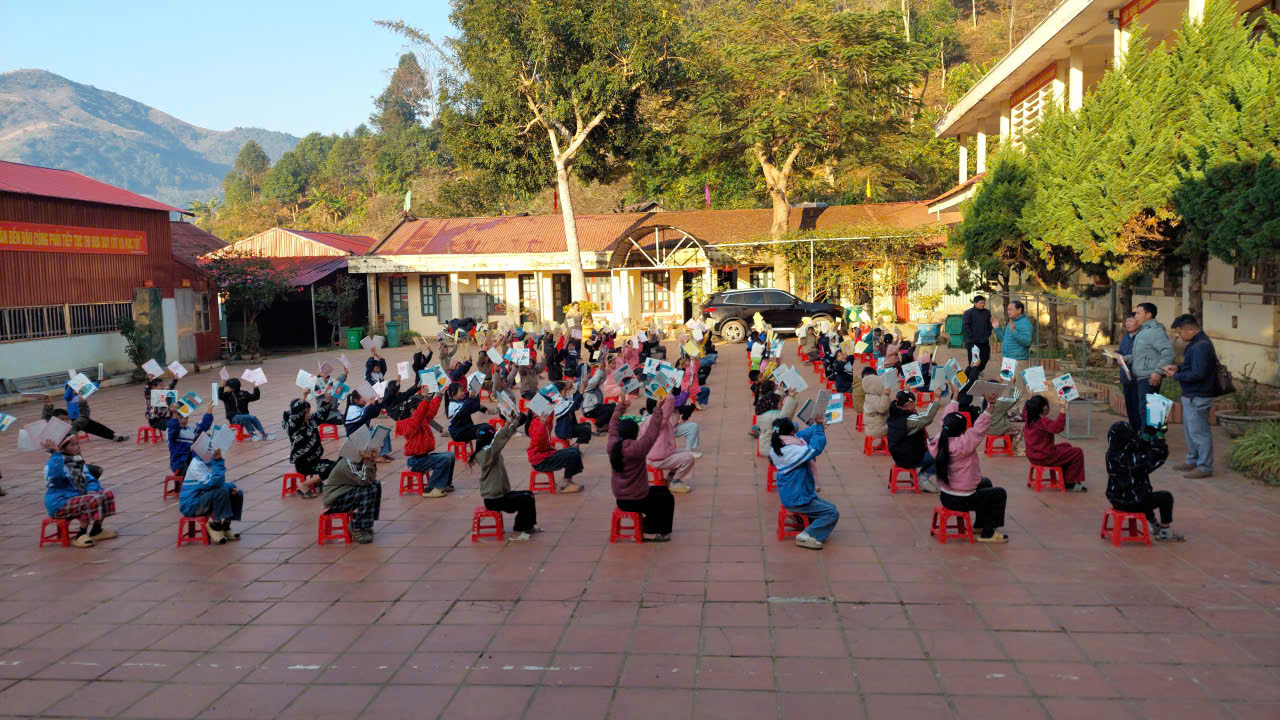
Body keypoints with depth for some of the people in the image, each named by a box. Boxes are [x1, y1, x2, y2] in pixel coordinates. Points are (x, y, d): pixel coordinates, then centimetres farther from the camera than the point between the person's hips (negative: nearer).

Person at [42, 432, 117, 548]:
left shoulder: (78, 462, 16)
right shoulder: (54, 463, -10)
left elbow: (89, 480, 17)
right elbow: (56, 476, -34)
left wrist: (92, 490, -4)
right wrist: (56, 453, -36)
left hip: (78, 500, 8)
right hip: (60, 505, -8)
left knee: (108, 495, -3)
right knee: (92, 500, -31)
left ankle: (96, 530, 8)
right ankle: (81, 535, -16)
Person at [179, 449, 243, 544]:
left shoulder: (210, 461, 6)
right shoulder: (196, 464, -20)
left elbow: (219, 483, 15)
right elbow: (212, 483, -33)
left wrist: (231, 486, -5)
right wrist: (219, 461, -34)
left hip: (207, 499, 9)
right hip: (191, 505, -9)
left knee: (238, 493, 1)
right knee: (221, 492, -30)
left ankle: (225, 526, 7)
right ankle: (216, 525, -13)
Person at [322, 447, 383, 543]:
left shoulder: (359, 461, 3)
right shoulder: (348, 463, -24)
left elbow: (371, 479, -2)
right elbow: (365, 481, -30)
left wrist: (371, 462, -12)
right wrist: (368, 461, -29)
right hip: (335, 500, -9)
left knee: (376, 486, -1)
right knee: (369, 492, -25)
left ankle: (366, 524, 6)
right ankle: (357, 530, -14)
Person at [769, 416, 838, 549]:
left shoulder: (776, 446, 1)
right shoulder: (791, 451, -28)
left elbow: (802, 435, 11)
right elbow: (815, 449, -29)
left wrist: (817, 425, 7)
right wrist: (819, 425, -26)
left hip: (791, 496, 10)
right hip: (798, 500, -10)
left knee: (830, 506, 19)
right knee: (832, 513, -10)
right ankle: (807, 536, -13)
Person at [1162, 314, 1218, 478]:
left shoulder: (1201, 346, -22)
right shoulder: (1196, 343, 11)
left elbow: (1197, 374, -25)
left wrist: (1176, 375, -14)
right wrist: (1178, 367, 5)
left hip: (1197, 397, -11)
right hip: (1191, 395, 11)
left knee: (1199, 431, -3)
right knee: (1190, 430, 19)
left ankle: (1204, 467, 4)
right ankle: (1192, 461, 31)